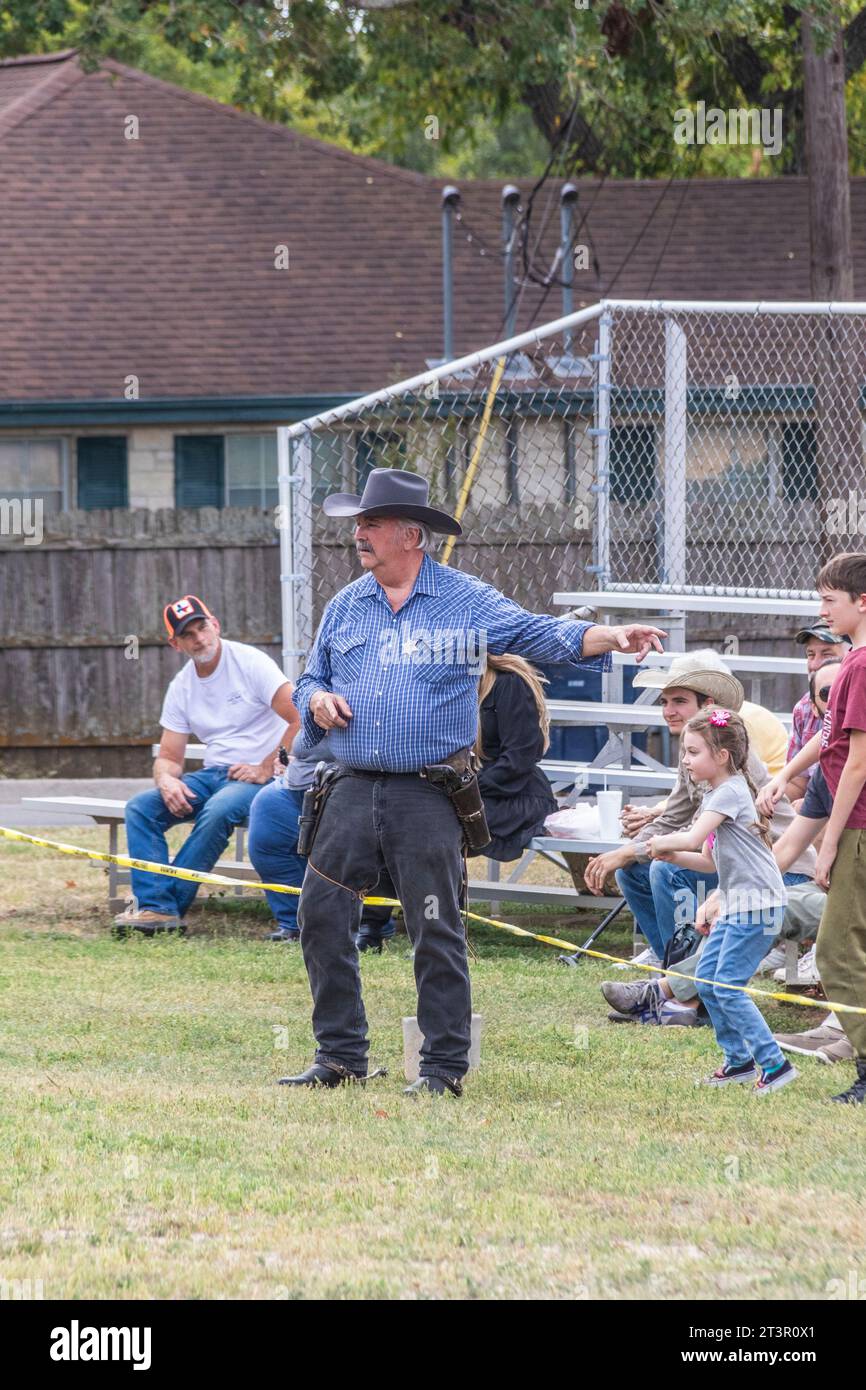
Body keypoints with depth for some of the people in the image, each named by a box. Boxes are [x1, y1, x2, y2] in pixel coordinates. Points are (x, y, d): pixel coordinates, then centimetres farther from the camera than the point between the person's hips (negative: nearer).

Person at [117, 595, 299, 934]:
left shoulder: (249, 662, -8)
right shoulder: (181, 687, 10)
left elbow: (301, 720, -16)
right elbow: (168, 756, 11)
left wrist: (265, 770, -18)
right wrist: (166, 779, -14)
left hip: (258, 775, -6)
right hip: (214, 775, 6)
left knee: (219, 810, -37)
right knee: (140, 807, -13)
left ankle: (169, 903, -28)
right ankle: (156, 905, -25)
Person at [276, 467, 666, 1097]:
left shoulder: (467, 602, 0)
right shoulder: (346, 607, 14)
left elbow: (543, 635, -7)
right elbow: (311, 680, 25)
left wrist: (611, 638, -23)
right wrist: (317, 700, 1)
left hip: (427, 797, -5)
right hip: (355, 788, 5)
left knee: (437, 932, -3)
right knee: (322, 915, 2)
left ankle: (445, 1065, 4)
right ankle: (340, 1054, 13)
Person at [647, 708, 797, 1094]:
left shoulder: (729, 793, -14)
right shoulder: (715, 795, 16)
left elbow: (693, 839, -25)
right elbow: (708, 858, 19)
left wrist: (661, 842, -6)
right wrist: (670, 855, 3)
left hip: (757, 902, -10)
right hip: (737, 903, 10)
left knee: (728, 987, -12)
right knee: (708, 981, 9)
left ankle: (775, 1064, -10)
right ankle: (738, 1061, 17)